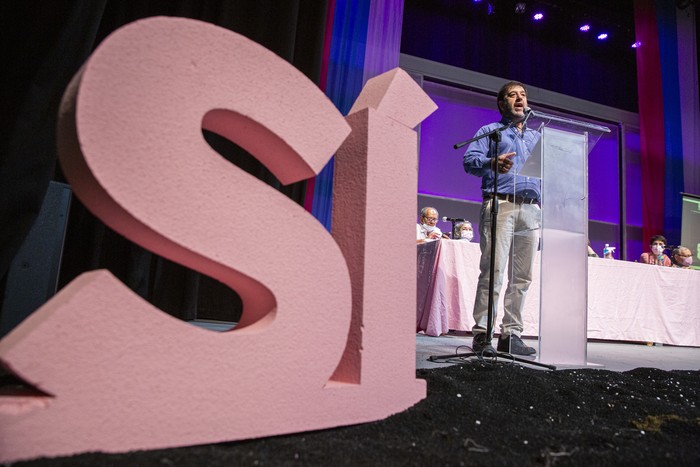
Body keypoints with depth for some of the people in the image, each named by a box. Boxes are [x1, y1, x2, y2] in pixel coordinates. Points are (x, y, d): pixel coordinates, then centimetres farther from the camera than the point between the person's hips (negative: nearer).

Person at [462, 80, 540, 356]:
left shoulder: (537, 138, 30)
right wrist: (492, 163, -23)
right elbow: (469, 160, -2)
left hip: (531, 211, 5)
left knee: (522, 276, 1)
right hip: (501, 205, -5)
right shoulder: (490, 131, 14)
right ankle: (481, 334, -11)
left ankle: (511, 334, 6)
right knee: (493, 271, -14)